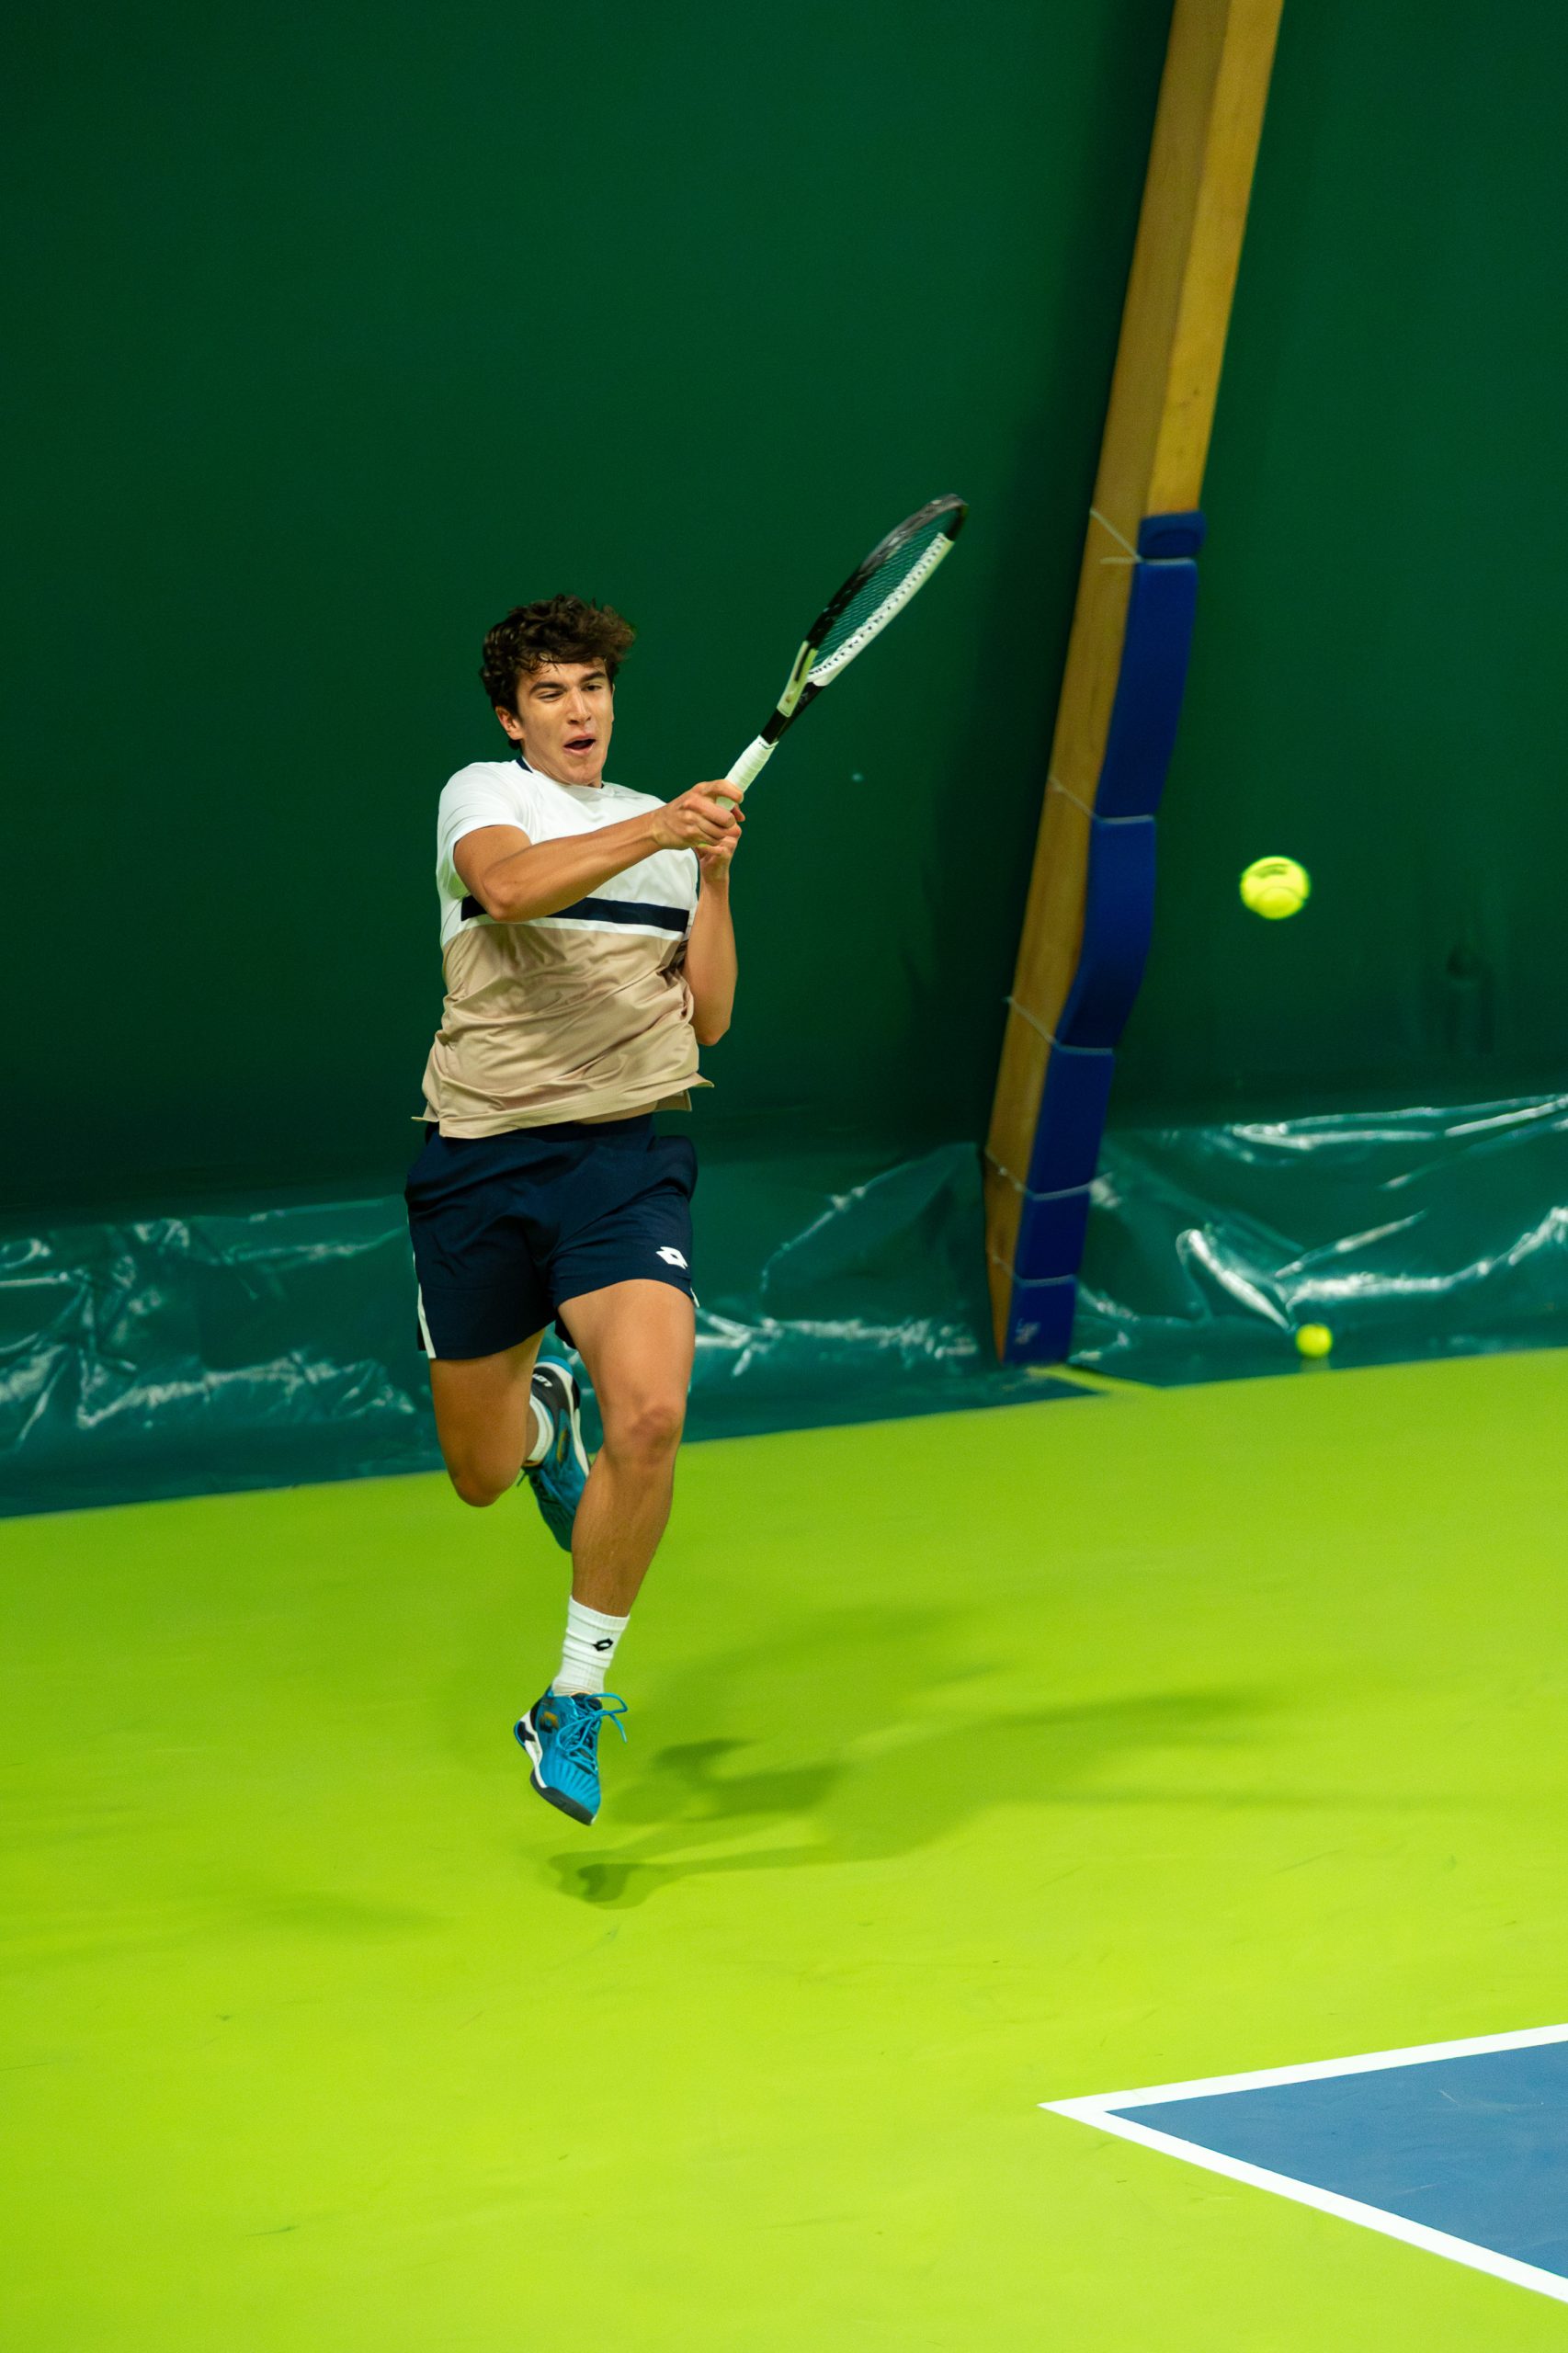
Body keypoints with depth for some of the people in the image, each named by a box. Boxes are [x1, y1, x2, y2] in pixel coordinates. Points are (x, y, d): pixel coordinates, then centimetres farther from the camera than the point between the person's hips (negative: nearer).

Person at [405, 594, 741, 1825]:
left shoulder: (665, 825, 15)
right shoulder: (484, 796, 2)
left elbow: (706, 1019, 11)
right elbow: (511, 888, -23)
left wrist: (713, 879, -2)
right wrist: (651, 834, -36)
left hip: (627, 1158, 1)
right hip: (482, 1161, -1)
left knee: (649, 1417, -23)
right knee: (483, 1476, 9)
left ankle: (576, 1704, -7)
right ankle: (540, 1406, 49)